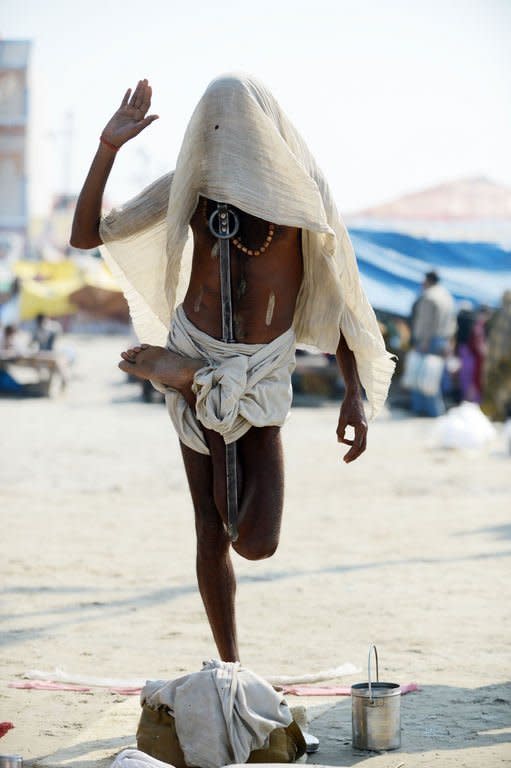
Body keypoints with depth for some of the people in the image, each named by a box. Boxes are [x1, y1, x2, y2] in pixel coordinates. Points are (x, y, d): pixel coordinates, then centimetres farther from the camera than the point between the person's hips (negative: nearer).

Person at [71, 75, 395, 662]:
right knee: (211, 536, -1)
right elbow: (86, 236, -1)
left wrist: (355, 393, -5)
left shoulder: (301, 192, -4)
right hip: (196, 351, 0)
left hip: (262, 373, 0)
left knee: (257, 543, -10)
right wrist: (108, 147, -11)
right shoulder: (190, 186, -1)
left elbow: (336, 297, 1)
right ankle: (230, 664, 18)